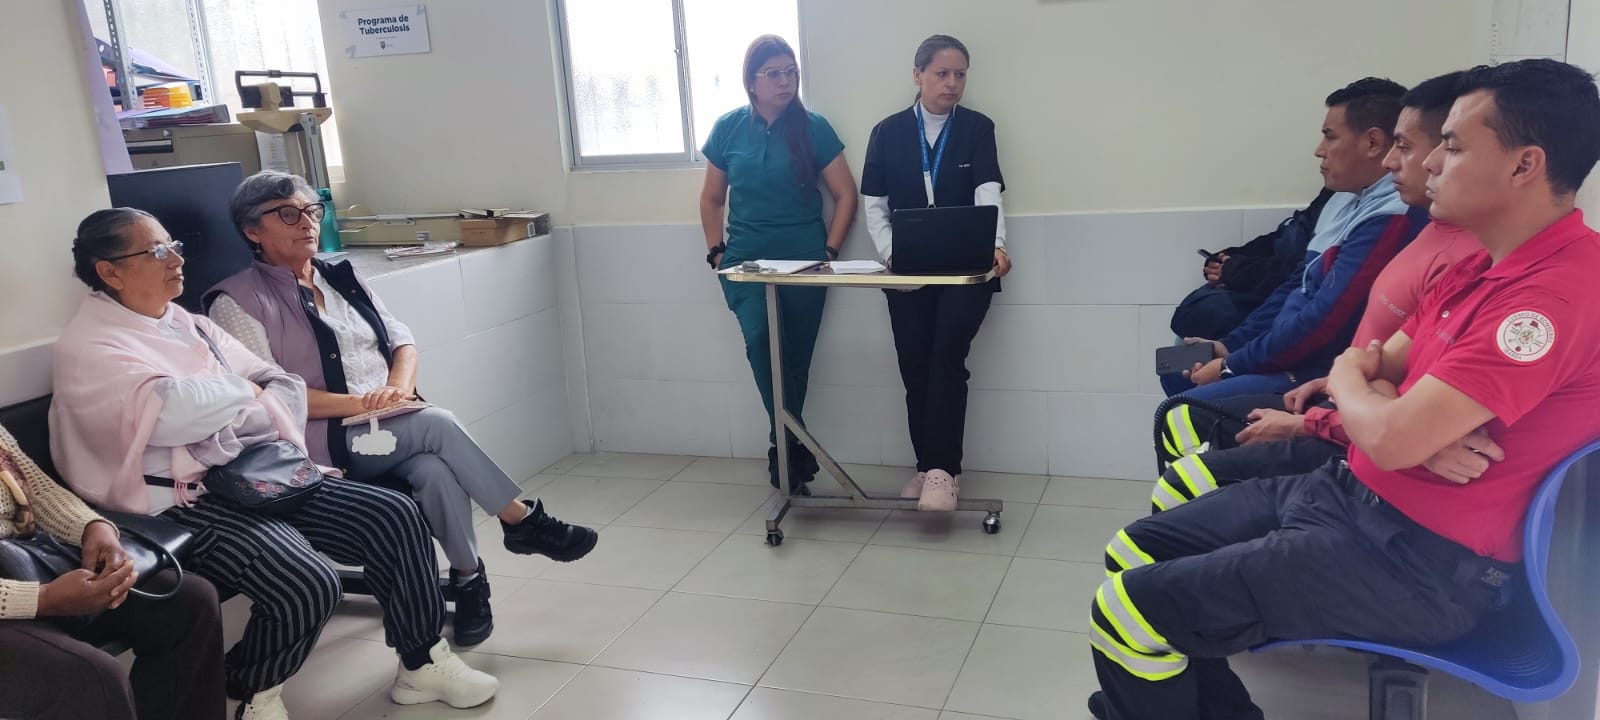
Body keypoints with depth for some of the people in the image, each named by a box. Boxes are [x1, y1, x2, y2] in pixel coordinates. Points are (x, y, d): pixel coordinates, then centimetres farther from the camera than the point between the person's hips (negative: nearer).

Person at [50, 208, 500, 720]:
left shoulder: (187, 323, 16)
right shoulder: (87, 347, -8)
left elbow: (285, 388, 11)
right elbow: (171, 411, -26)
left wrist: (222, 432, -8)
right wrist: (243, 391, -8)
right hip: (184, 505, -8)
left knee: (393, 516, -7)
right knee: (307, 585, -29)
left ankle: (421, 663, 8)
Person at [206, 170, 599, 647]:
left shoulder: (343, 280, 18)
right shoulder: (237, 302, -1)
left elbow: (403, 343, 14)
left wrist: (398, 386, -9)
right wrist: (356, 403, -17)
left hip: (393, 428, 5)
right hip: (325, 445, -5)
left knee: (434, 470, -28)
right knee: (436, 423, -27)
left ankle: (468, 578, -13)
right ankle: (522, 521, -14)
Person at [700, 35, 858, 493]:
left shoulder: (813, 128, -1)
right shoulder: (729, 129, 4)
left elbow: (846, 195, 2)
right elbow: (712, 199, 13)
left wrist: (830, 252, -6)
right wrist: (716, 251, 2)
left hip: (802, 259, 0)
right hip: (746, 260, 1)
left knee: (796, 356, 5)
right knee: (760, 341, -21)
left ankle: (784, 443, 24)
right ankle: (794, 444, -12)